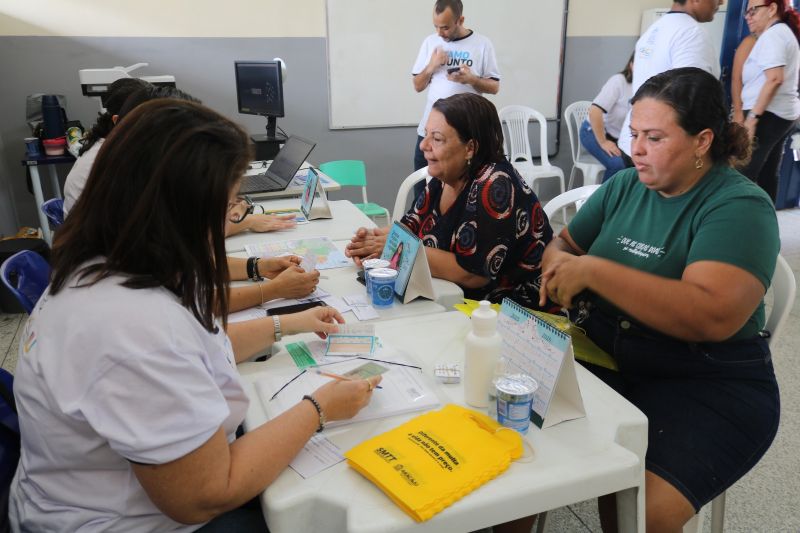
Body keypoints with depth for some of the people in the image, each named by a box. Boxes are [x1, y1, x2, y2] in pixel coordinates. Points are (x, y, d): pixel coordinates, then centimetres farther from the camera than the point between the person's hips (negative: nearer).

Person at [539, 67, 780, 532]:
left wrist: (593, 271, -27)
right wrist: (559, 262, -10)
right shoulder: (624, 186, 6)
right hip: (602, 360, 5)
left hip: (706, 388, -5)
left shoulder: (740, 207, -12)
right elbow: (564, 243, 15)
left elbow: (713, 316, -27)